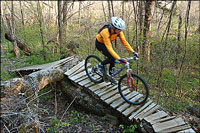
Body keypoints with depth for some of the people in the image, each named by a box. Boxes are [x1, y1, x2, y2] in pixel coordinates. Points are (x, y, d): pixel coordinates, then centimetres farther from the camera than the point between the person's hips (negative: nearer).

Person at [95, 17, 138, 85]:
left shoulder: (119, 31, -22)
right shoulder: (106, 32, -40)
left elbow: (124, 42, -18)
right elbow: (109, 48, -44)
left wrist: (133, 52, -26)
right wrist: (119, 58, -51)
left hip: (108, 42, 6)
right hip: (100, 43, -6)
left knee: (113, 59, -3)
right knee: (112, 58, -22)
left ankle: (110, 75, 16)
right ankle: (100, 65, 5)